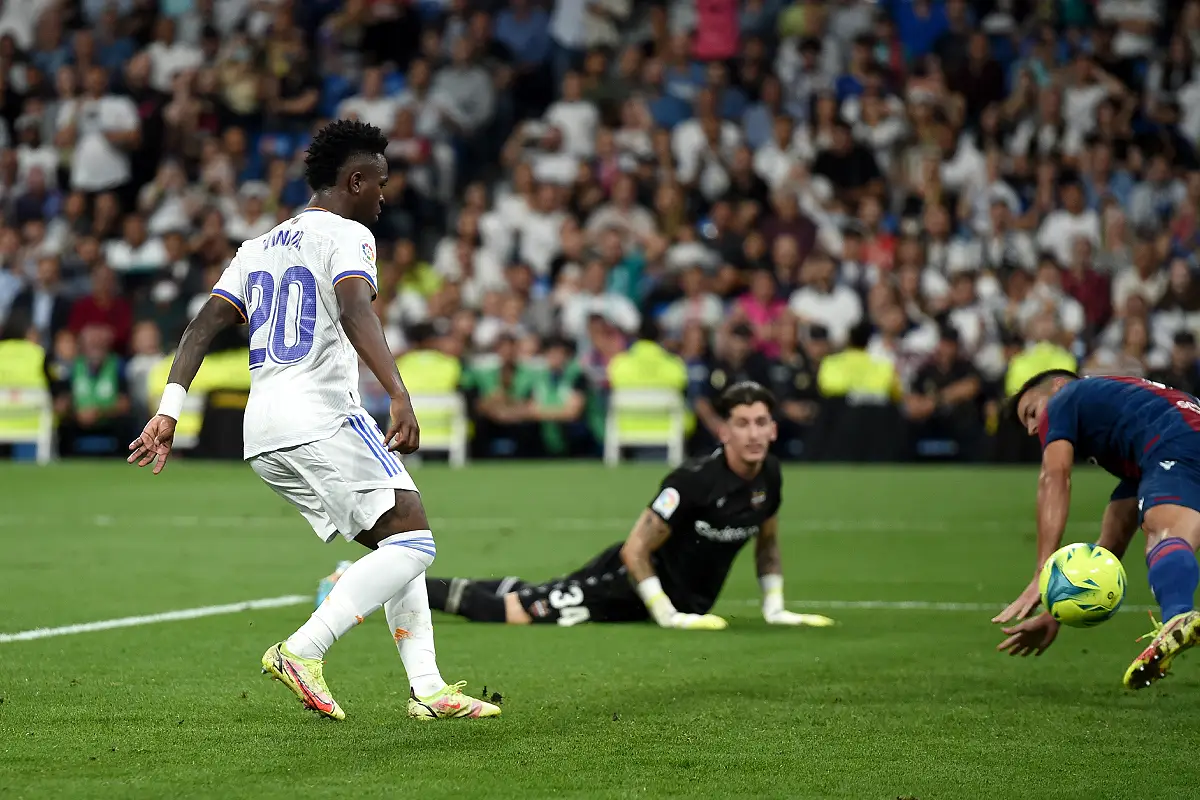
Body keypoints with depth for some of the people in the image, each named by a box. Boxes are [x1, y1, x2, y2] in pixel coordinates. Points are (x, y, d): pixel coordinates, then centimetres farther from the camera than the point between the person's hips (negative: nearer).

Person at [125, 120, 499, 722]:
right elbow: (354, 312, -20)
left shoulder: (259, 247, 23)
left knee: (399, 546, 14)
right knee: (412, 543, -10)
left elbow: (204, 325, 14)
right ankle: (302, 652, -20)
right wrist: (400, 397, -28)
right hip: (322, 419, -9)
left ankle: (427, 689, 6)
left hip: (262, 437, 9)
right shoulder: (347, 234, -1)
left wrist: (168, 412, 8)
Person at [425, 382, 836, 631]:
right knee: (517, 611, -12)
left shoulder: (770, 474, -4)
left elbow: (767, 542, 16)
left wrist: (774, 608, 8)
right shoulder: (694, 480, -27)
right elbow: (635, 550, -24)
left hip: (690, 597, 7)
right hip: (629, 582, -7)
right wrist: (668, 616, -23)